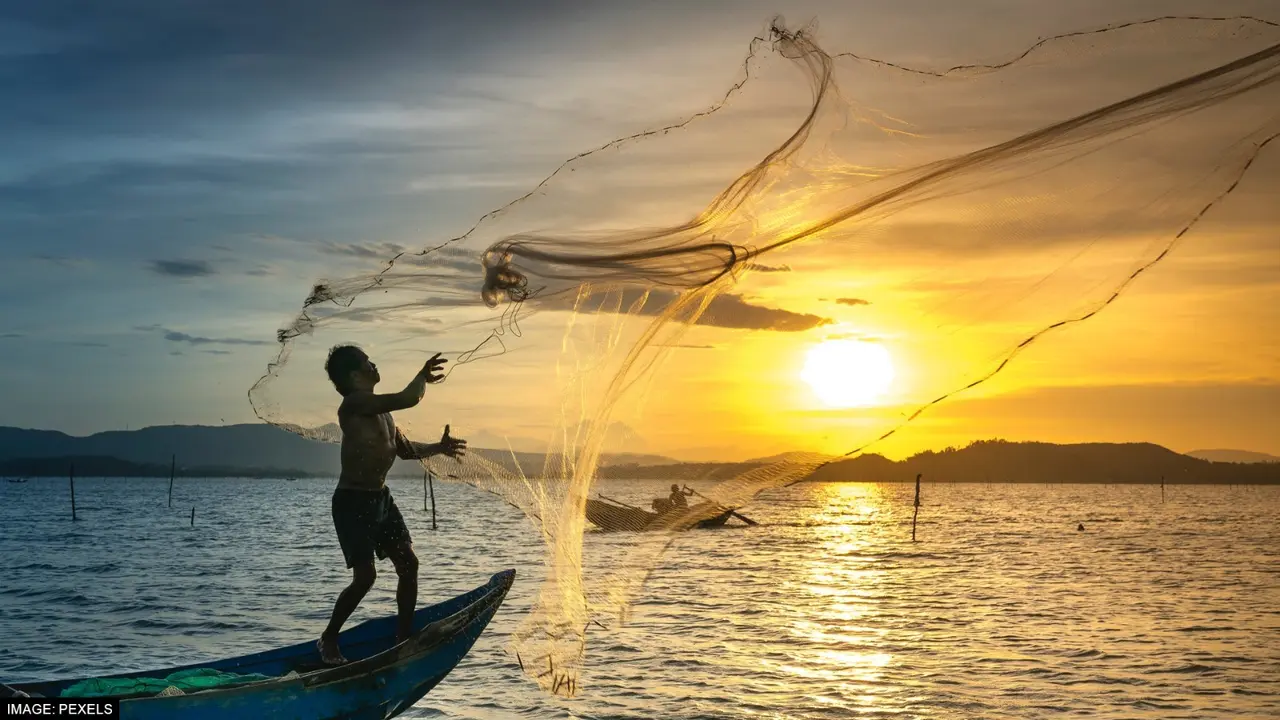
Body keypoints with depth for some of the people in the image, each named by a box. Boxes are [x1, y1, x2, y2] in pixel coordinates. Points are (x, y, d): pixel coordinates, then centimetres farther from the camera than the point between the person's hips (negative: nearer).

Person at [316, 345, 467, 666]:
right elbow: (408, 399, -28)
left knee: (408, 564, 6)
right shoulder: (355, 403, -19)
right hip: (353, 502, -9)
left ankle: (404, 637, 16)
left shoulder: (380, 409, 11)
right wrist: (423, 377, -10)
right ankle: (328, 640, 9)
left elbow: (404, 448, 22)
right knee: (365, 576, -10)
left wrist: (438, 448, 11)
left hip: (381, 498, 9)